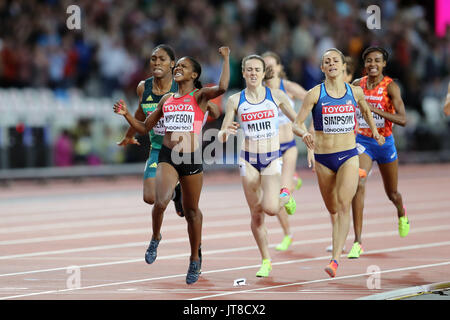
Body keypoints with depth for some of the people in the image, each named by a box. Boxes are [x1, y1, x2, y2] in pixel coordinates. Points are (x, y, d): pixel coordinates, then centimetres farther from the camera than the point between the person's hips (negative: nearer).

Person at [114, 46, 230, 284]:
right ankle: (155, 237, 4)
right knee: (161, 201, -24)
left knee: (191, 211, 10)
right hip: (167, 157, 2)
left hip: (192, 158, -2)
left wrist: (226, 59, -14)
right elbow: (144, 128, 20)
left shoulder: (200, 96, 1)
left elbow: (222, 87, -22)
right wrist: (126, 114, 5)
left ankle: (195, 258, 27)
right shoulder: (167, 99, 14)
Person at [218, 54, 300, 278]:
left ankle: (285, 196, 15)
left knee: (270, 208, -20)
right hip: (248, 159, 1)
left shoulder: (276, 96, -2)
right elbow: (221, 136, 0)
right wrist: (226, 132, -23)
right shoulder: (235, 101, -1)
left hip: (272, 159, -1)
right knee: (256, 215, 3)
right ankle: (266, 261, 18)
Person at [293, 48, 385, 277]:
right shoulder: (315, 94, -5)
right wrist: (304, 134, -25)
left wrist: (374, 131, 26)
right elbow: (296, 124, -6)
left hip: (349, 155, 0)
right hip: (323, 158, 0)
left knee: (344, 204, -19)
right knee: (333, 211, 11)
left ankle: (335, 259, -25)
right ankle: (336, 247, 38)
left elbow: (365, 110, 26)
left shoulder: (355, 92, 2)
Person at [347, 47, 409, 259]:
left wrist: (375, 110, -28)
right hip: (362, 141, 1)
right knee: (359, 185, -21)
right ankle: (357, 242, -23)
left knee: (392, 193, 16)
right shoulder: (357, 85, 0)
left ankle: (401, 213, 55)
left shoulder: (390, 86, -10)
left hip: (385, 142, -1)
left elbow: (402, 120, -20)